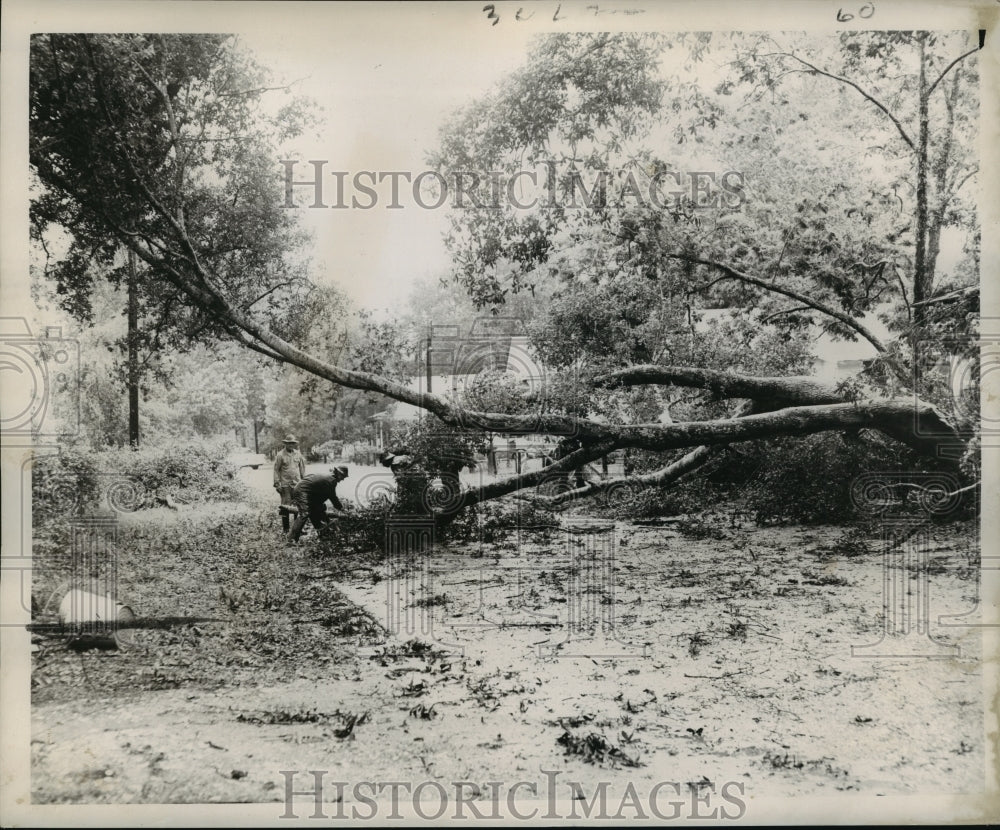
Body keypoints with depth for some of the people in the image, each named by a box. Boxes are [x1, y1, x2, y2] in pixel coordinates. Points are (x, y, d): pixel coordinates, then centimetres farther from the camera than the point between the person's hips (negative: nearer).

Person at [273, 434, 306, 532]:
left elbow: (302, 468, 15)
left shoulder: (298, 454, 9)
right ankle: (285, 528, 7)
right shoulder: (280, 455, -5)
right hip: (285, 484, -4)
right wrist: (277, 484, -9)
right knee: (286, 506, -1)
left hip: (297, 484, 4)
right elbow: (276, 470, -5)